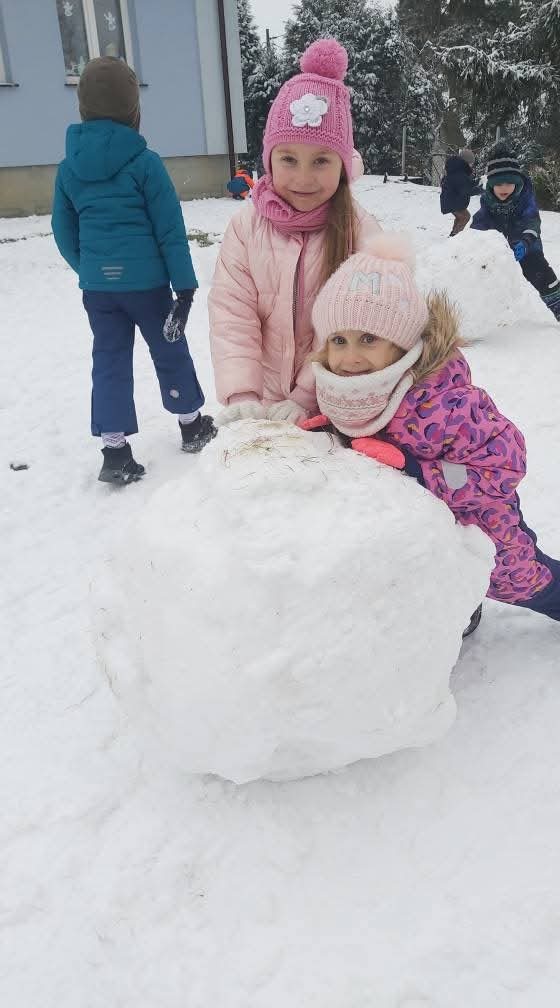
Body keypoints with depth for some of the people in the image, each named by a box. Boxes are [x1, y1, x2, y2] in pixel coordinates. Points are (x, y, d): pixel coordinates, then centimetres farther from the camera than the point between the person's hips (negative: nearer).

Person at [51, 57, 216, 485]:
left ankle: (115, 452, 7)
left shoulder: (68, 167, 4)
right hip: (145, 280, -4)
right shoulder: (145, 162, -9)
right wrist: (186, 285, -6)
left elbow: (64, 230, 11)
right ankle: (192, 425, 29)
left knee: (110, 361, 9)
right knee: (170, 350, 13)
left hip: (96, 286, 4)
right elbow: (171, 229, -10)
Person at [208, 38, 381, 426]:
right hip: (263, 403, 2)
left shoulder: (359, 231, -12)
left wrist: (306, 396, -21)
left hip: (333, 405, -2)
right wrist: (241, 395, -20)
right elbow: (232, 313, -10)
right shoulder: (247, 226, -6)